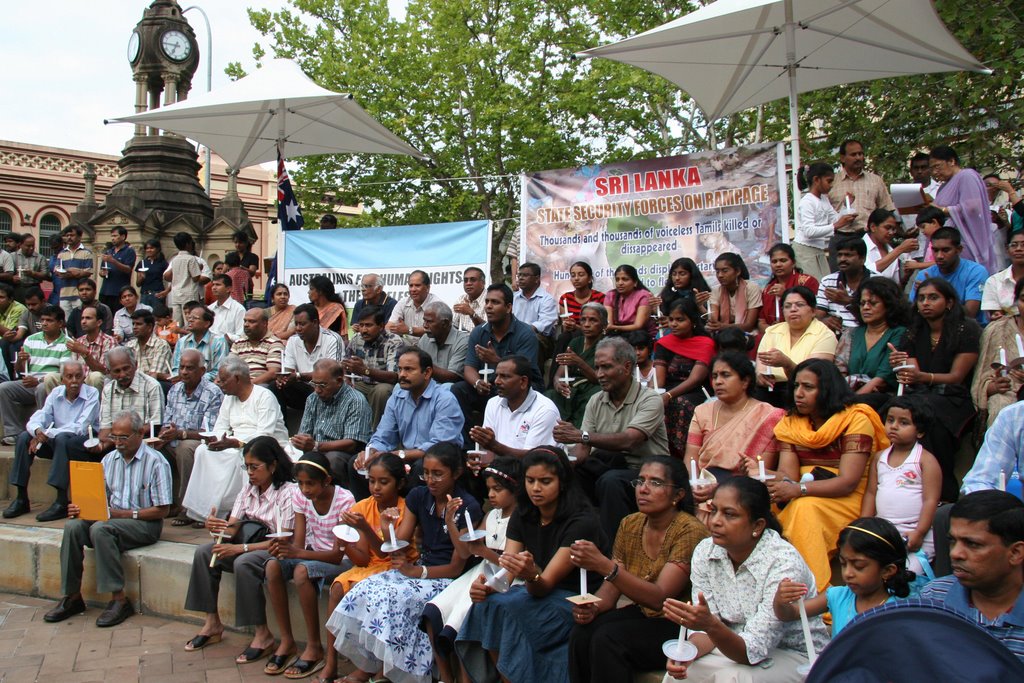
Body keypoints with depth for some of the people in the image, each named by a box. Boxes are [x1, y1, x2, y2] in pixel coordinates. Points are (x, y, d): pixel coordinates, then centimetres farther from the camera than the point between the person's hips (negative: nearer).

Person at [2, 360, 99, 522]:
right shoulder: (56, 393, 4)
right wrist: (38, 431, -29)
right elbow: (36, 419, -5)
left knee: (63, 438, -35)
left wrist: (47, 434, -26)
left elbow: (79, 428, -22)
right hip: (56, 442, 6)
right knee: (24, 437, -13)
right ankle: (21, 498, -9)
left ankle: (62, 503, -36)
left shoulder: (92, 395, -12)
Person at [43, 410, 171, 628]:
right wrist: (80, 507, -8)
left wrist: (127, 514, -18)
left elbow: (161, 510, -11)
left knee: (100, 529, -31)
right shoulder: (109, 459, 12)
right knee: (73, 526, -19)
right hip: (111, 518, 6)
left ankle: (119, 599, -24)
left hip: (144, 523, -6)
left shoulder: (156, 462, -9)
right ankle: (72, 596, -10)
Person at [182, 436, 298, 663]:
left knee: (244, 563, -33)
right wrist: (216, 528, -24)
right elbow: (231, 529, 1)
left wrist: (240, 548, -25)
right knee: (203, 552, -8)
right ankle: (212, 624, 3)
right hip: (250, 545, 8)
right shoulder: (248, 489, 6)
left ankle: (263, 635, -20)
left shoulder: (288, 492, -17)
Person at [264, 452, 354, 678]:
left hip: (341, 561, -6)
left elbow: (338, 554, -22)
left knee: (302, 570, -33)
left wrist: (297, 553, -34)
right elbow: (299, 542, -6)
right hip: (312, 555, 6)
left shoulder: (344, 501, -21)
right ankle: (287, 641, -10)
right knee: (273, 565, -21)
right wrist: (285, 547, -31)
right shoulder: (301, 497, -3)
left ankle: (314, 647, -19)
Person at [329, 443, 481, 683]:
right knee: (364, 590, -19)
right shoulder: (418, 496, 5)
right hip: (418, 569, 6)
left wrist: (415, 571, -22)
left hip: (447, 578, -6)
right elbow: (398, 545, 3)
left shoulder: (467, 507, -13)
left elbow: (456, 567, -12)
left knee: (392, 598, -28)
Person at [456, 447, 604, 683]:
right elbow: (505, 573, -6)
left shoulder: (581, 522, -17)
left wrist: (532, 576, -45)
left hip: (579, 602, -6)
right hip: (540, 594, 6)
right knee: (487, 603, -22)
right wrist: (485, 586, -27)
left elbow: (546, 584, -23)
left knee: (507, 607, -29)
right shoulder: (522, 515, 2)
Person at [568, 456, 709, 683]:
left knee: (607, 638, -26)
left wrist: (603, 564, -36)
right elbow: (612, 586, 5)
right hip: (641, 614, 6)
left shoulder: (690, 532, -17)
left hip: (679, 625, -6)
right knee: (581, 634, -19)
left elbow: (659, 598, -25)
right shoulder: (630, 525, 3)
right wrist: (594, 607, -19)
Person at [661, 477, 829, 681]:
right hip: (736, 647, 4)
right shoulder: (704, 552, -9)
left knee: (730, 676, -30)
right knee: (680, 669, -21)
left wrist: (711, 625, -44)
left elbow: (753, 651, -26)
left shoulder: (784, 563, -25)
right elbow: (706, 627, -5)